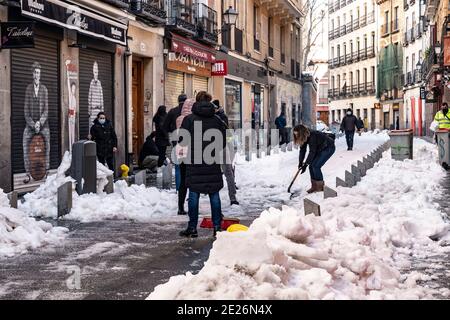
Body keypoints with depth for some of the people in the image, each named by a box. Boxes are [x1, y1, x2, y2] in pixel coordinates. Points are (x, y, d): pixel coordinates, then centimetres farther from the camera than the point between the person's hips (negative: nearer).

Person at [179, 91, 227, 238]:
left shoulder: (189, 120, -6)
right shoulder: (217, 120, 3)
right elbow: (223, 142, 7)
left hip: (194, 162, -2)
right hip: (212, 164, 2)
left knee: (194, 195, 3)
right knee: (214, 195, 8)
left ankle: (192, 228, 5)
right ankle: (217, 227, 10)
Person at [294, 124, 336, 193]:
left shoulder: (312, 136, -33)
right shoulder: (304, 137, -7)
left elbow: (312, 152, -31)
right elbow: (302, 150, -3)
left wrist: (305, 164, -28)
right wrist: (300, 162, -12)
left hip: (329, 148, -9)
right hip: (320, 148, 9)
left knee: (316, 166, -16)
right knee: (311, 165, -2)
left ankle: (320, 187, -3)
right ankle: (314, 186, 7)